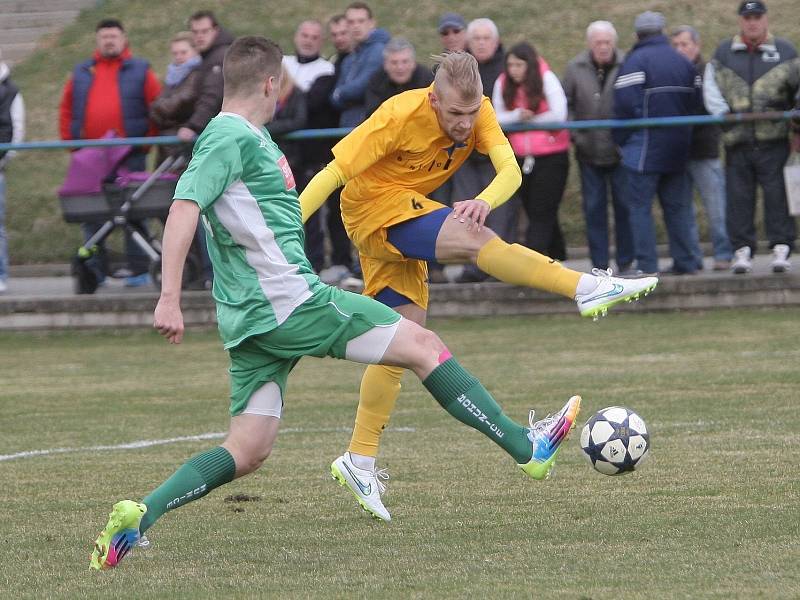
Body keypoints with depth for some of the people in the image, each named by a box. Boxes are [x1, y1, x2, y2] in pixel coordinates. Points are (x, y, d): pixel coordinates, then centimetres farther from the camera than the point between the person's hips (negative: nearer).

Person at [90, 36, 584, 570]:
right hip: (288, 300, -10)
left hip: (253, 319, 10)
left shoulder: (250, 136, 18)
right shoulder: (231, 138, -12)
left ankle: (139, 516, -9)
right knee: (422, 345, 0)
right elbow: (184, 209, -22)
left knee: (247, 453, 5)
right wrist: (170, 299, -29)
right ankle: (527, 448, 6)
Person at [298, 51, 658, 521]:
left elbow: (510, 170, -22)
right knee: (475, 239, -28)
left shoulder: (479, 112, -9)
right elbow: (334, 172, -24)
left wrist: (485, 200, -45)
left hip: (405, 215, 7)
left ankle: (360, 460, 10)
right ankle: (587, 288, -36)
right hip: (374, 206, -7)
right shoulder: (400, 116, -25)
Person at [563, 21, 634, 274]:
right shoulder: (576, 68, 1)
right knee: (594, 209, 5)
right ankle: (599, 265, 10)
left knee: (624, 206, 3)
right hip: (589, 152, 2)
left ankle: (625, 263, 12)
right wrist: (574, 133, -2)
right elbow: (566, 104, 8)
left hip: (620, 151, -2)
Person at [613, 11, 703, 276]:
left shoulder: (636, 61, -10)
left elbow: (625, 105, -17)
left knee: (640, 206, -2)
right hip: (677, 149, 6)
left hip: (644, 148, -6)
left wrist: (621, 139, -4)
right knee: (676, 206, 14)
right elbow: (696, 102, 7)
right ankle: (686, 261, 13)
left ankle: (647, 266, -7)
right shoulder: (683, 62, 9)